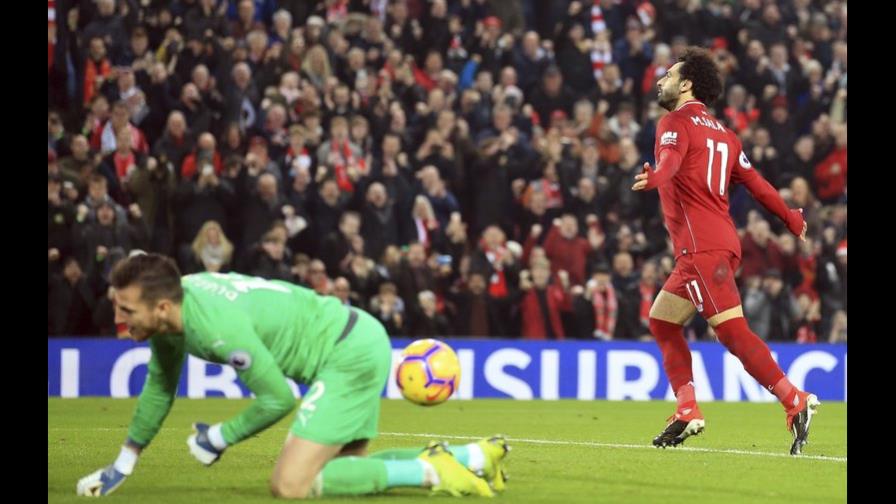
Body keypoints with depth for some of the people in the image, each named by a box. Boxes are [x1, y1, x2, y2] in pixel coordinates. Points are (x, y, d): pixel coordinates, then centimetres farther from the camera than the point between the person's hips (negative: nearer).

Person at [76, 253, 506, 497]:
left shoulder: (218, 326, -30)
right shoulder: (166, 310, -2)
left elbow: (278, 399, -21)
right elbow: (159, 388, 15)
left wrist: (220, 438, -8)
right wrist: (122, 466, 17)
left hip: (352, 353, -10)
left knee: (291, 485, -15)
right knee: (342, 472, 18)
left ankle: (429, 472, -10)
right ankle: (473, 457, 19)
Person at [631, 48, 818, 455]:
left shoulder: (675, 123, -2)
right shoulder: (722, 133, 21)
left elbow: (671, 159, -25)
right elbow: (755, 182, 21)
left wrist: (654, 178, -46)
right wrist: (791, 219, 34)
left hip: (702, 248, -9)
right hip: (720, 243, 9)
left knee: (733, 331, -14)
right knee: (661, 321, 15)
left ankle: (795, 402, -21)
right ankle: (688, 412, 8)